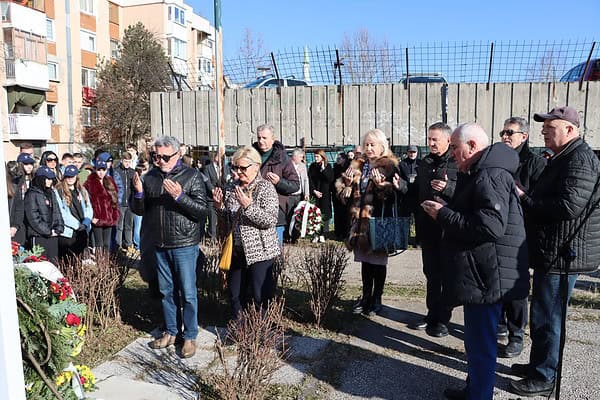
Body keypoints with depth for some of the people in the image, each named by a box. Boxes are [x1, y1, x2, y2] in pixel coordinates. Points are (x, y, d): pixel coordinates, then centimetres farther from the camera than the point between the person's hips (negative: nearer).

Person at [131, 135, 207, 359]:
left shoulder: (191, 176, -7)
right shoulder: (150, 177, 7)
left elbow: (202, 210, -14)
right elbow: (139, 211, 11)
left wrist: (180, 196, -27)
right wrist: (138, 193, -8)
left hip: (184, 244, -4)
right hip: (160, 244, 5)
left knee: (187, 292, 2)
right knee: (166, 291, 15)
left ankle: (190, 337, 17)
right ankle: (170, 332, 30)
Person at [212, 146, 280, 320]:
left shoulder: (266, 188, -8)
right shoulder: (231, 188, 9)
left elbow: (270, 221, -18)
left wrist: (248, 206, -26)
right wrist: (219, 207, -2)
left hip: (260, 252, -6)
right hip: (237, 251, 6)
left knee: (260, 298, 0)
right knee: (235, 295, 14)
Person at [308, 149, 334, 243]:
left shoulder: (328, 166, 4)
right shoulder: (312, 167, 7)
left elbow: (330, 179, -7)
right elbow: (310, 180, 2)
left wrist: (323, 169, -13)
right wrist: (314, 191, -8)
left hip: (325, 194, -1)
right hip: (315, 193, 1)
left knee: (324, 214, -3)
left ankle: (322, 234, 1)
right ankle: (316, 234, 1)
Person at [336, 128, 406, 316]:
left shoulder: (389, 166, -6)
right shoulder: (358, 165, 11)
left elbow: (400, 190, -17)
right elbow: (343, 191, 9)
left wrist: (382, 185, -32)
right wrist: (347, 182, -11)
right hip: (360, 218, 5)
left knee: (378, 260, 6)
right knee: (365, 260, 15)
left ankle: (377, 299, 20)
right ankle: (366, 296, 29)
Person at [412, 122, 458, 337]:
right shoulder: (425, 163, 12)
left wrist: (448, 188, -29)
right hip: (428, 228, 6)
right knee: (431, 273, 15)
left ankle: (443, 319, 16)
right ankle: (432, 315, 28)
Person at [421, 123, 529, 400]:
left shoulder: (490, 176, -20)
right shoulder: (480, 173, 16)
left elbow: (490, 226, -30)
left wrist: (444, 215, -21)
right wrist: (445, 208, 5)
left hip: (486, 275, -11)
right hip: (480, 272, 11)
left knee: (480, 341, 1)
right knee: (477, 338, 22)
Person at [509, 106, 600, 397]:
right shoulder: (564, 158, 17)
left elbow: (569, 206, -28)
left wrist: (524, 199, -18)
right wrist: (527, 197, 4)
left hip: (561, 254, -10)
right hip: (552, 252, 11)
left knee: (546, 317, 0)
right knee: (544, 314, 20)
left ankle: (544, 379, 13)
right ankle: (539, 364, 34)